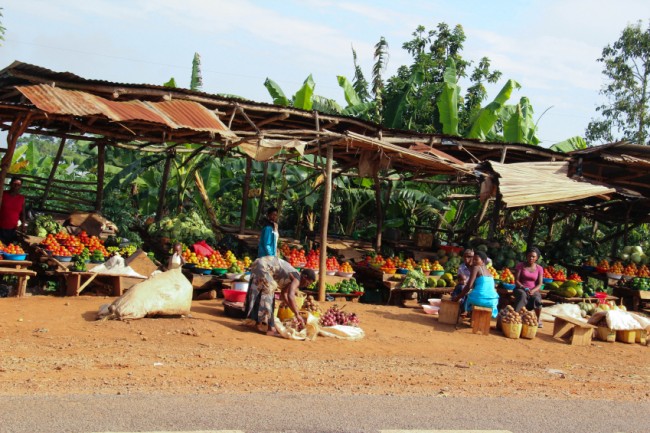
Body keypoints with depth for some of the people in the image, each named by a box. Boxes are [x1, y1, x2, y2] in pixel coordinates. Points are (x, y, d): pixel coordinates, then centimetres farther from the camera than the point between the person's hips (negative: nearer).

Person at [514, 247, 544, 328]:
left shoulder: (539, 269, 5)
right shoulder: (520, 265, 0)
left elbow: (539, 284, -2)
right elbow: (516, 281, -4)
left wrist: (533, 291, -22)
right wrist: (523, 288, -22)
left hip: (534, 290, 1)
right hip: (521, 289, -1)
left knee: (537, 299, -34)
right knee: (522, 295, -38)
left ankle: (538, 319, -18)